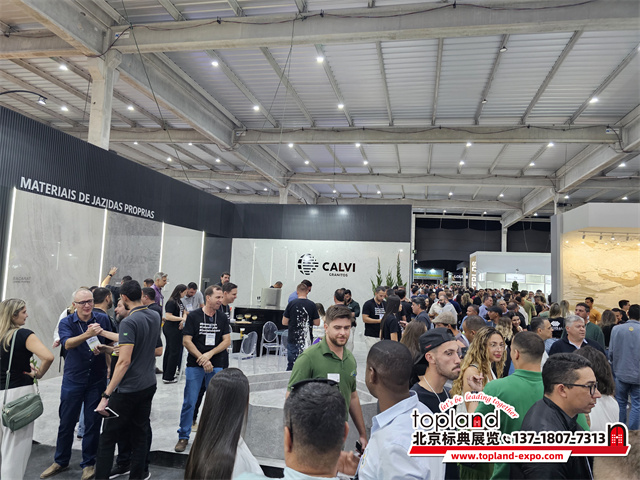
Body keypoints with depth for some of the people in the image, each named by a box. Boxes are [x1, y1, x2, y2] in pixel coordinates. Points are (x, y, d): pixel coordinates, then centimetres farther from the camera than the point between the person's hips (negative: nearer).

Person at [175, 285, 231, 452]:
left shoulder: (222, 318, 3)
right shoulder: (193, 316, -5)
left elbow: (227, 341, 0)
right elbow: (186, 341, -8)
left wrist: (209, 354, -13)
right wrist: (202, 359, -13)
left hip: (216, 365, 2)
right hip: (195, 365, -2)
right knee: (189, 401, 2)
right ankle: (183, 437, 17)